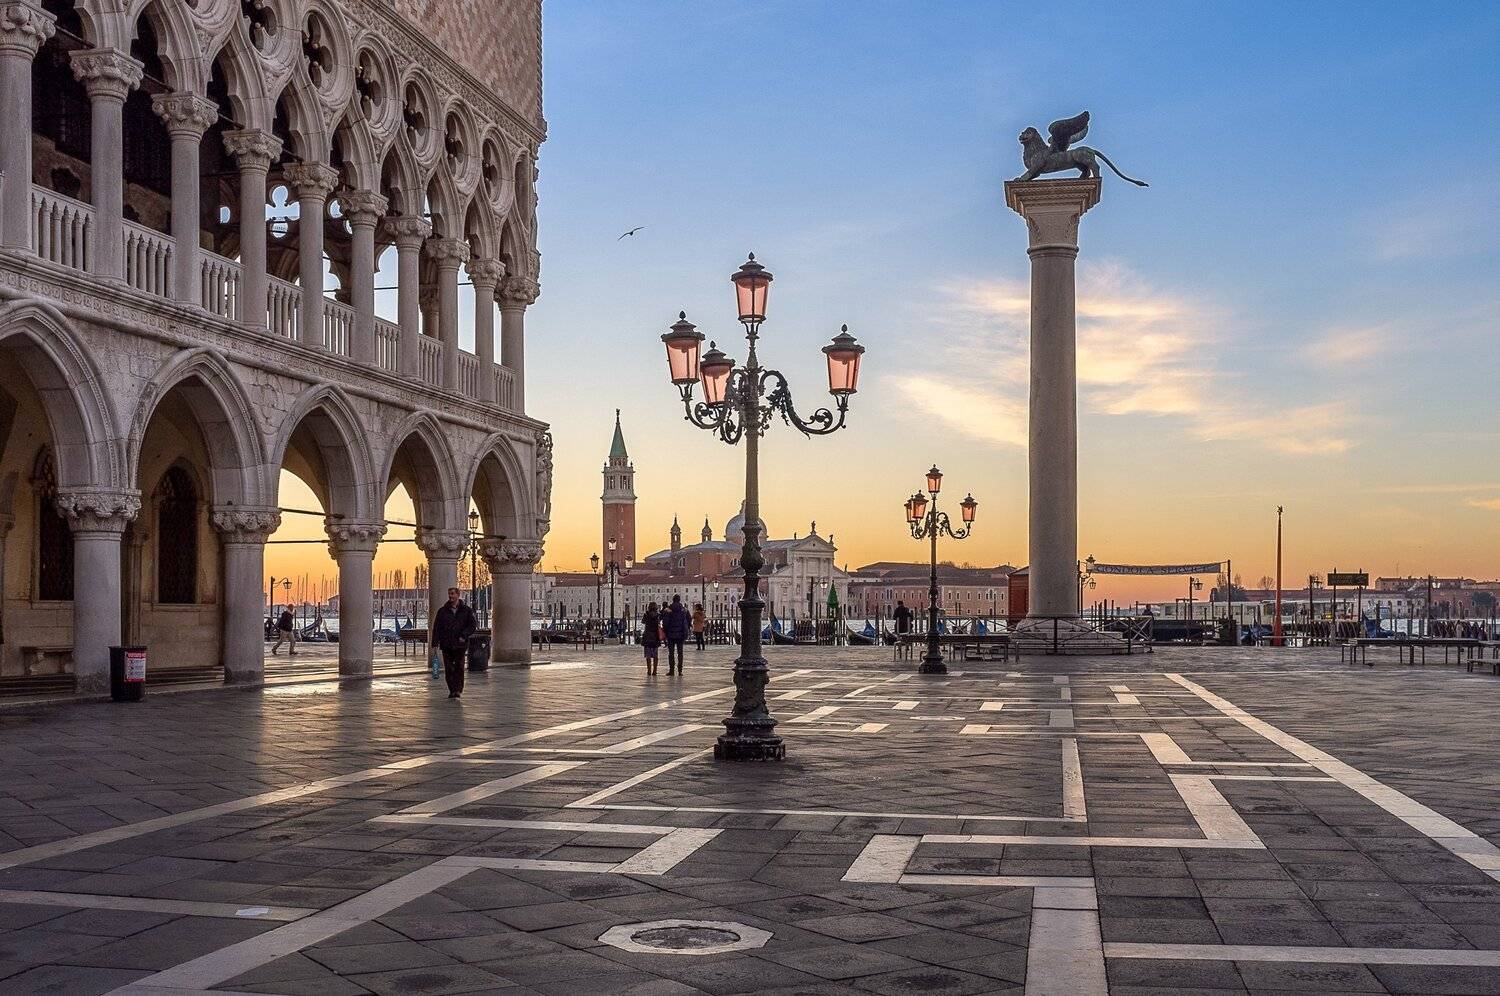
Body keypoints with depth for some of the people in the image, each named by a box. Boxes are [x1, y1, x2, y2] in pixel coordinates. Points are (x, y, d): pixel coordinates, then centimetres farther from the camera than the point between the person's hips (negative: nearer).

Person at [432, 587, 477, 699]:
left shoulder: (466, 610, 6)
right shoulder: (442, 611, 9)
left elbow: (473, 625, 4)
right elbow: (436, 627, 6)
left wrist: (464, 636, -10)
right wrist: (435, 642, -4)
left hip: (460, 644, -2)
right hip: (446, 644, 2)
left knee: (459, 667, -8)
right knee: (448, 669, 2)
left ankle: (458, 690, -5)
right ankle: (452, 690, 9)